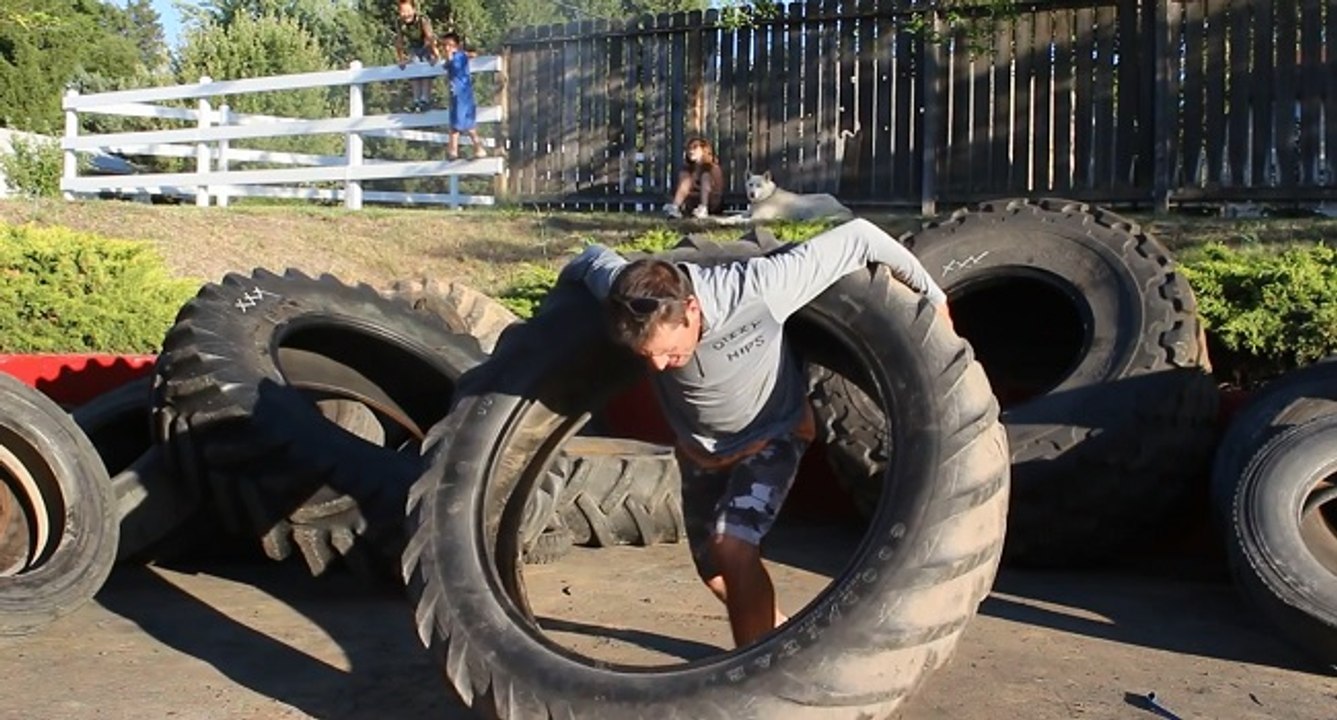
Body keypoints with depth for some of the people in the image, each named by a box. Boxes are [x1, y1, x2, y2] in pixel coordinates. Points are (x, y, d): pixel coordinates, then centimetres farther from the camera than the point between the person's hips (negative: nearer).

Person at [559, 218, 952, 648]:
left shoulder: (756, 289, -41)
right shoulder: (624, 292, -31)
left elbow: (857, 237, -31)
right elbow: (592, 260, -7)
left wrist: (932, 297, -19)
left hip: (772, 435, -4)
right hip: (699, 448, 5)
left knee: (731, 549, -24)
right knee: (712, 568, 13)